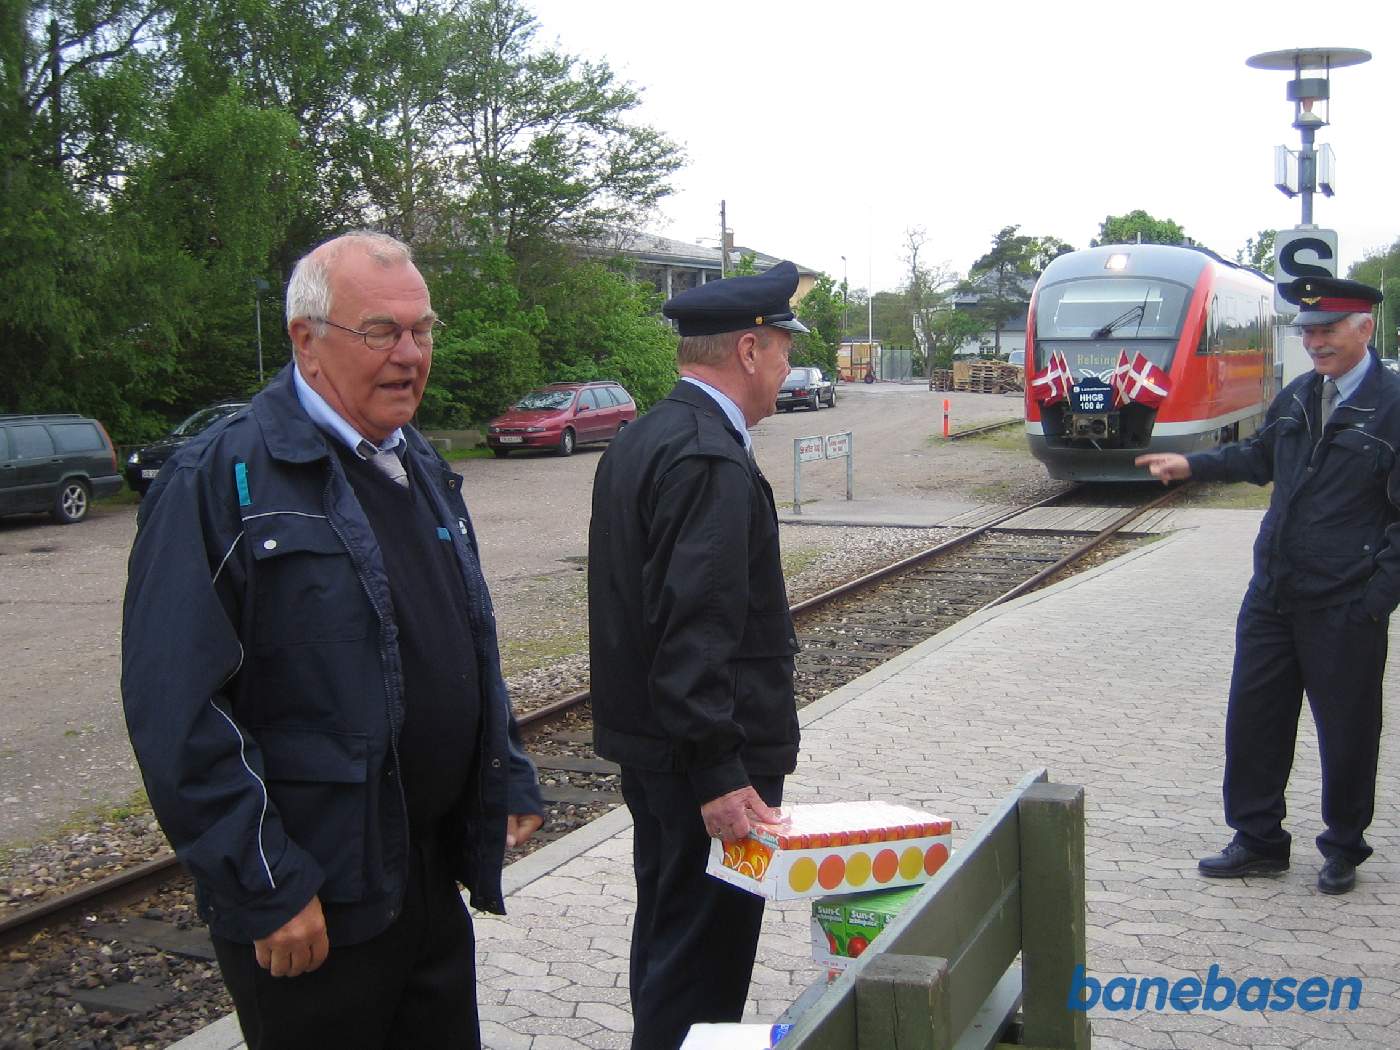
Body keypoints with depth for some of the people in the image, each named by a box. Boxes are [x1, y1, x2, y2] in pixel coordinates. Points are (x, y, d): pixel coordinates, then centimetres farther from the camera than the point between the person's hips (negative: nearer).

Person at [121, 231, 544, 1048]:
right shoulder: (222, 480, -15)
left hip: (436, 875, 8)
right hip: (313, 904, -7)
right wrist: (267, 890, -19)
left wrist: (509, 781, 15)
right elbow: (176, 710, -20)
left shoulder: (424, 470, 10)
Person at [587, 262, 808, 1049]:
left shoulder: (640, 440, 10)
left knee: (668, 935, 23)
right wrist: (721, 775, -26)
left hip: (649, 744, 10)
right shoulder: (712, 461, -21)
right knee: (703, 957, 1)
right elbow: (695, 633, -27)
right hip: (710, 758, -10)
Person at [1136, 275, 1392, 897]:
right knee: (1254, 717, 11)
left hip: (1345, 607, -6)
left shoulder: (1390, 405, -12)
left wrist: (1379, 594, -16)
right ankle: (1258, 841, 26)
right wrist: (1193, 465, 18)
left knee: (1346, 730, 9)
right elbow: (1261, 457, 27)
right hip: (1273, 594, 6)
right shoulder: (1297, 397, 8)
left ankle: (1343, 849, 28)